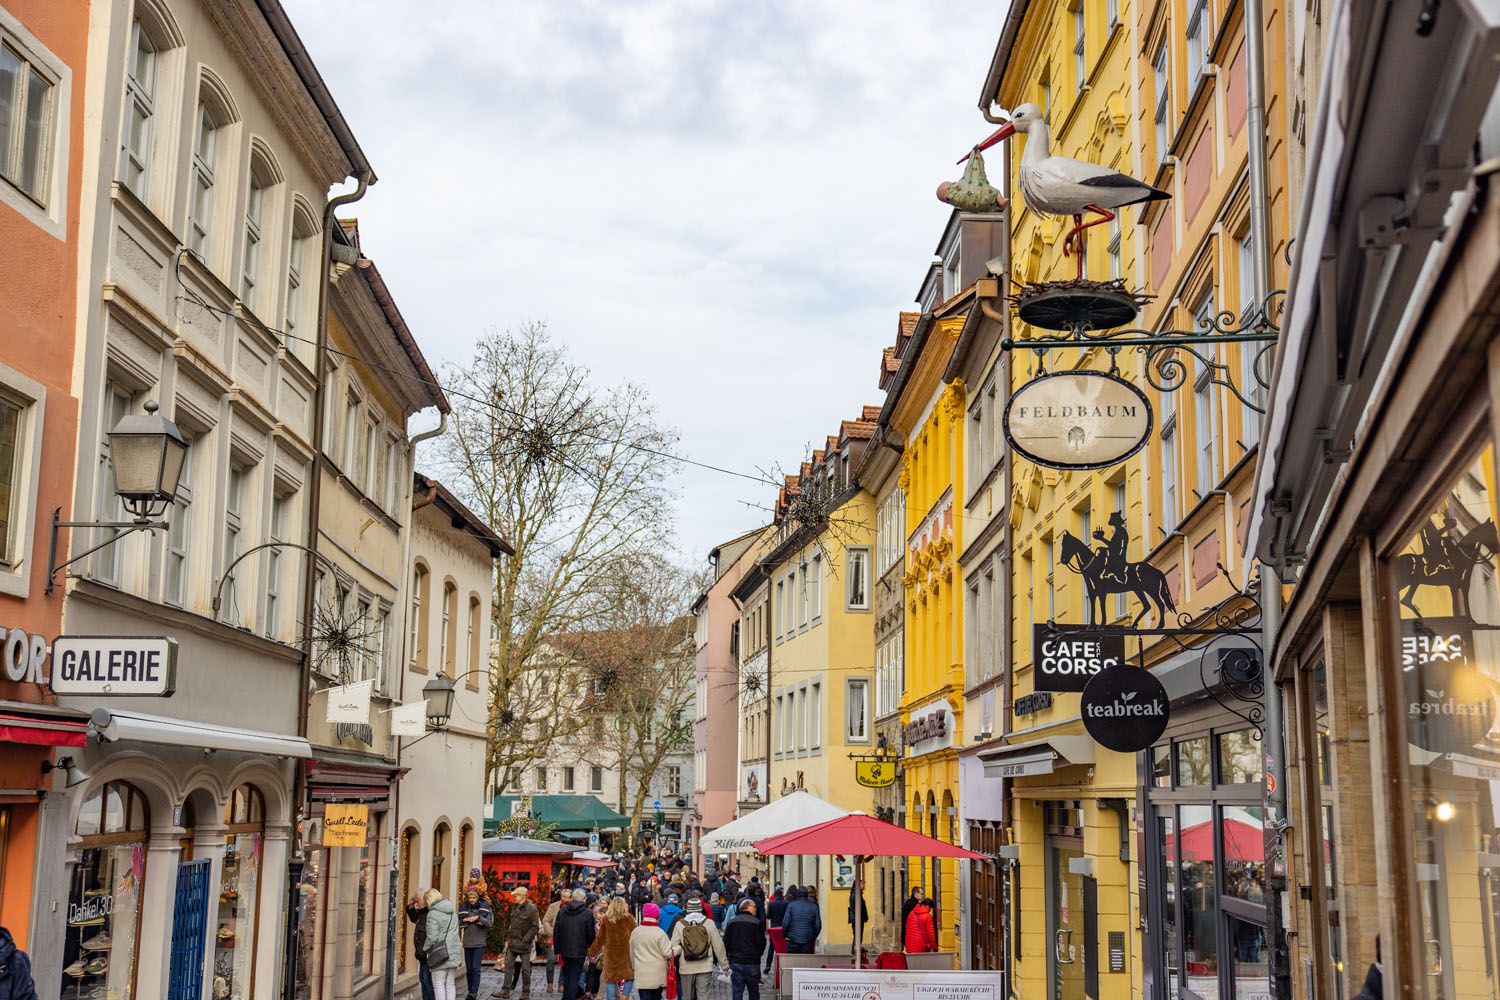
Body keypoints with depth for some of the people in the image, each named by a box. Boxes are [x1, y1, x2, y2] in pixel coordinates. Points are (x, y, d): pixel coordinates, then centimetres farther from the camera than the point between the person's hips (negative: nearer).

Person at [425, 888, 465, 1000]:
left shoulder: (432, 914, -10)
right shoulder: (453, 913, 12)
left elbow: (432, 936, -13)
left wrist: (427, 950, 0)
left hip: (440, 953, -6)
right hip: (454, 953, 6)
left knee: (438, 984, -1)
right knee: (450, 984, 11)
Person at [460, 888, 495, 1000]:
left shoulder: (485, 907, -2)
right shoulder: (464, 908, 5)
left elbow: (490, 923, -8)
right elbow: (456, 923, 7)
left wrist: (478, 917, -20)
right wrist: (464, 919, -11)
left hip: (479, 943, -3)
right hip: (467, 943, 3)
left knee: (476, 968, -11)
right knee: (469, 969, 9)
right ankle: (469, 991, 19)